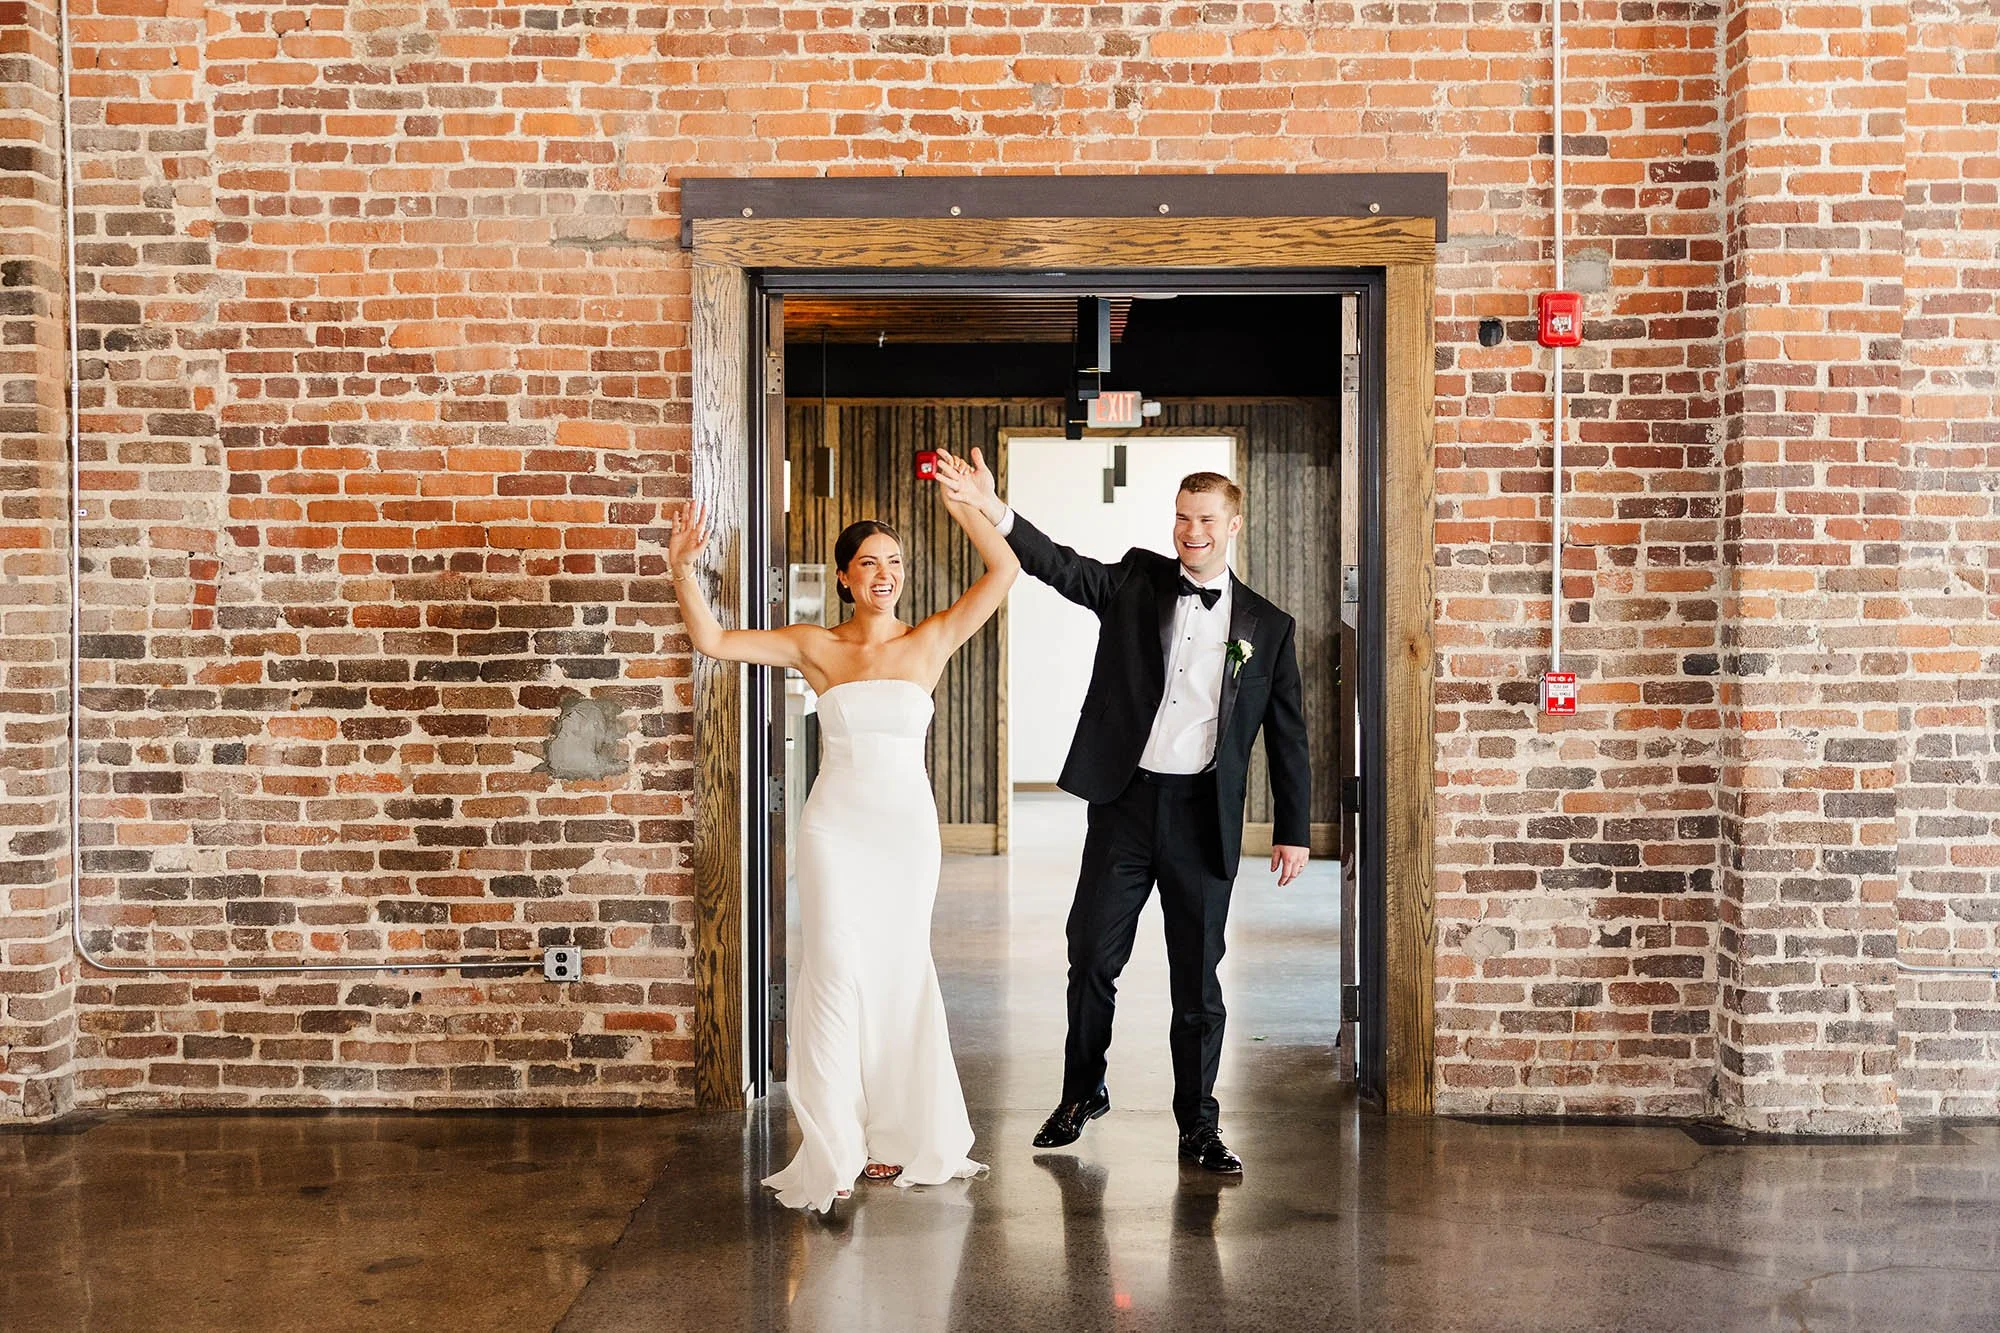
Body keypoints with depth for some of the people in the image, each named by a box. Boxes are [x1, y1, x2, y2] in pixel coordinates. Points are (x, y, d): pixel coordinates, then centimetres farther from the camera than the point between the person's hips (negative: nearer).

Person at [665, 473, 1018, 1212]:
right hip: (837, 824, -1)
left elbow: (1004, 569, -4)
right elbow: (713, 641, -3)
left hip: (907, 825, 1)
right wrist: (682, 569, -14)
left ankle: (898, 1134, 25)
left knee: (900, 976, 11)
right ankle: (833, 1147, 2)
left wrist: (964, 505, -11)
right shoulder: (815, 647, 1)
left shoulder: (931, 641, 2)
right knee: (838, 975, -5)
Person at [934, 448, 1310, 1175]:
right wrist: (995, 513, -28)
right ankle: (1083, 1093, 28)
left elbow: (1288, 734, 8)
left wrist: (1293, 829, 4)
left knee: (1198, 976, 5)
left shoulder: (1267, 625, 5)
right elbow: (1064, 567, -11)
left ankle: (1199, 1127, 16)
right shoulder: (1137, 582, 5)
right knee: (1091, 957, 8)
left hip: (1204, 816, 0)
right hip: (1124, 801, 1)